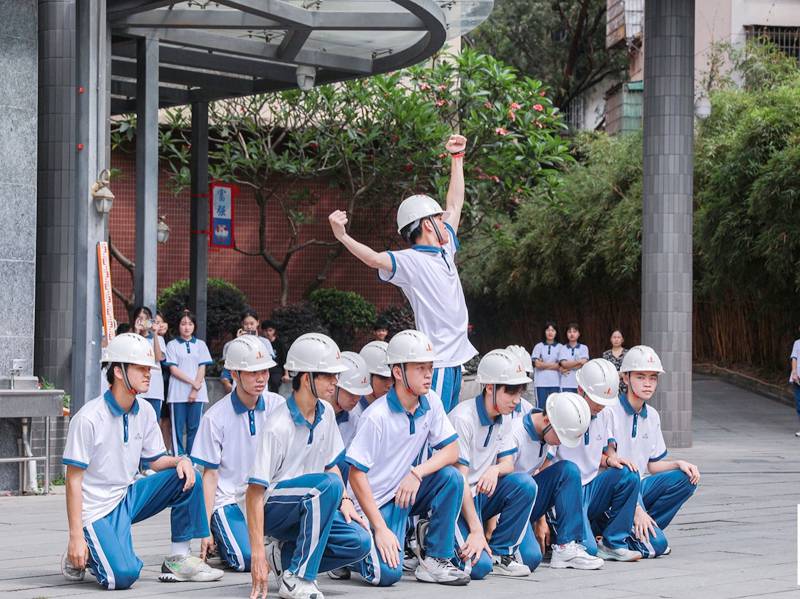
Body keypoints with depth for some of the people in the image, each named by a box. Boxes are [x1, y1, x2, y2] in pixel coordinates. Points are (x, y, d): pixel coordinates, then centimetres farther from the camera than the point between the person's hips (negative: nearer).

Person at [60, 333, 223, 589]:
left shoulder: (144, 412, 3)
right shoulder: (88, 418, -18)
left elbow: (157, 460, 12)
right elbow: (73, 481, -17)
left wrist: (181, 460, -12)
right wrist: (76, 536, -21)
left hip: (128, 498, 7)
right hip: (97, 510, -7)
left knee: (185, 476, -9)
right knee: (124, 575, -27)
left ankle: (178, 559, -2)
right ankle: (83, 555, 6)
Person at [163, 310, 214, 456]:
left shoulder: (200, 344, 12)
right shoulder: (172, 345, 5)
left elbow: (202, 369, 6)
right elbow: (173, 369, -3)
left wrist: (195, 389, -7)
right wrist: (193, 382, -10)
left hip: (197, 393, 2)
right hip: (178, 393, -2)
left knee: (194, 427, 0)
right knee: (178, 427, -2)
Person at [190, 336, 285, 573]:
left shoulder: (278, 406, -2)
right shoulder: (215, 418, -9)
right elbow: (210, 475, -5)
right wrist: (205, 529, -9)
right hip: (228, 498, -3)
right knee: (249, 560, -23)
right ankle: (217, 539, 9)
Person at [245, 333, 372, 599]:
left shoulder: (326, 413, 3)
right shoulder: (278, 427, -20)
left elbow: (330, 464, 18)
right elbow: (255, 492, -21)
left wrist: (344, 500, -2)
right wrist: (257, 553, -27)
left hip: (305, 510, 7)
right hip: (272, 509, -7)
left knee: (359, 541, -18)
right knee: (329, 484, -34)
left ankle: (285, 554, 5)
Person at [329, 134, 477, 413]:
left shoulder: (445, 251, 14)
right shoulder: (410, 261, -11)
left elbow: (455, 204, 24)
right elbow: (376, 259, -29)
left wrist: (457, 158, 25)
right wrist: (342, 236, -45)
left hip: (456, 357, 9)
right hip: (436, 361, -9)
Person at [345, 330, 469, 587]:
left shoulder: (430, 403, -2)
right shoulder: (376, 417, -20)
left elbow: (451, 450, -3)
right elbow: (356, 475, -19)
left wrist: (417, 473, -22)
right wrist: (380, 529, -23)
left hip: (409, 491, 6)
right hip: (377, 502, -6)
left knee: (451, 477, -21)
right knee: (388, 573, -25)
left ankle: (435, 560, -9)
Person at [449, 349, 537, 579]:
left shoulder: (504, 418, 5)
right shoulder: (463, 418, -19)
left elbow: (507, 463, 6)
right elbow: (459, 478, -21)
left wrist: (495, 469, -21)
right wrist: (476, 530, -25)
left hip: (483, 495, 7)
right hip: (458, 500, -7)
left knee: (525, 484, -21)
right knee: (479, 566, -26)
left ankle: (500, 553, -9)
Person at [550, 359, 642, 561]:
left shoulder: (603, 415, 8)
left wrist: (608, 460, -4)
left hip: (592, 489, 7)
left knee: (628, 475, -20)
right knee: (587, 549, -26)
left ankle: (612, 544, -9)